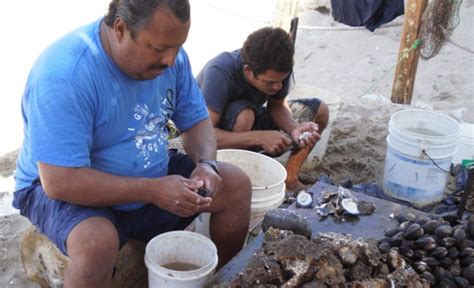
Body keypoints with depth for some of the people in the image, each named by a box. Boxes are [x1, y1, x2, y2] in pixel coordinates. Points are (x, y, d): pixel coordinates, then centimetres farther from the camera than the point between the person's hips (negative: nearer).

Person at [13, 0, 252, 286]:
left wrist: (206, 164, -18)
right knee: (98, 242, -37)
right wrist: (153, 191, -31)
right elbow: (60, 181, -32)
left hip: (152, 177, 6)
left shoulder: (169, 55, -9)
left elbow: (197, 120, 3)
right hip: (65, 188, -6)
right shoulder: (63, 74, -29)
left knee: (236, 184, -5)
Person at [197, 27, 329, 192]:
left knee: (319, 110, -5)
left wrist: (295, 129, -28)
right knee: (244, 115, -39)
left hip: (251, 122, 6)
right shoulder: (220, 73, -37)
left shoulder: (278, 70, -21)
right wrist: (260, 137, -47)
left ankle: (290, 177, -1)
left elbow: (277, 105, -6)